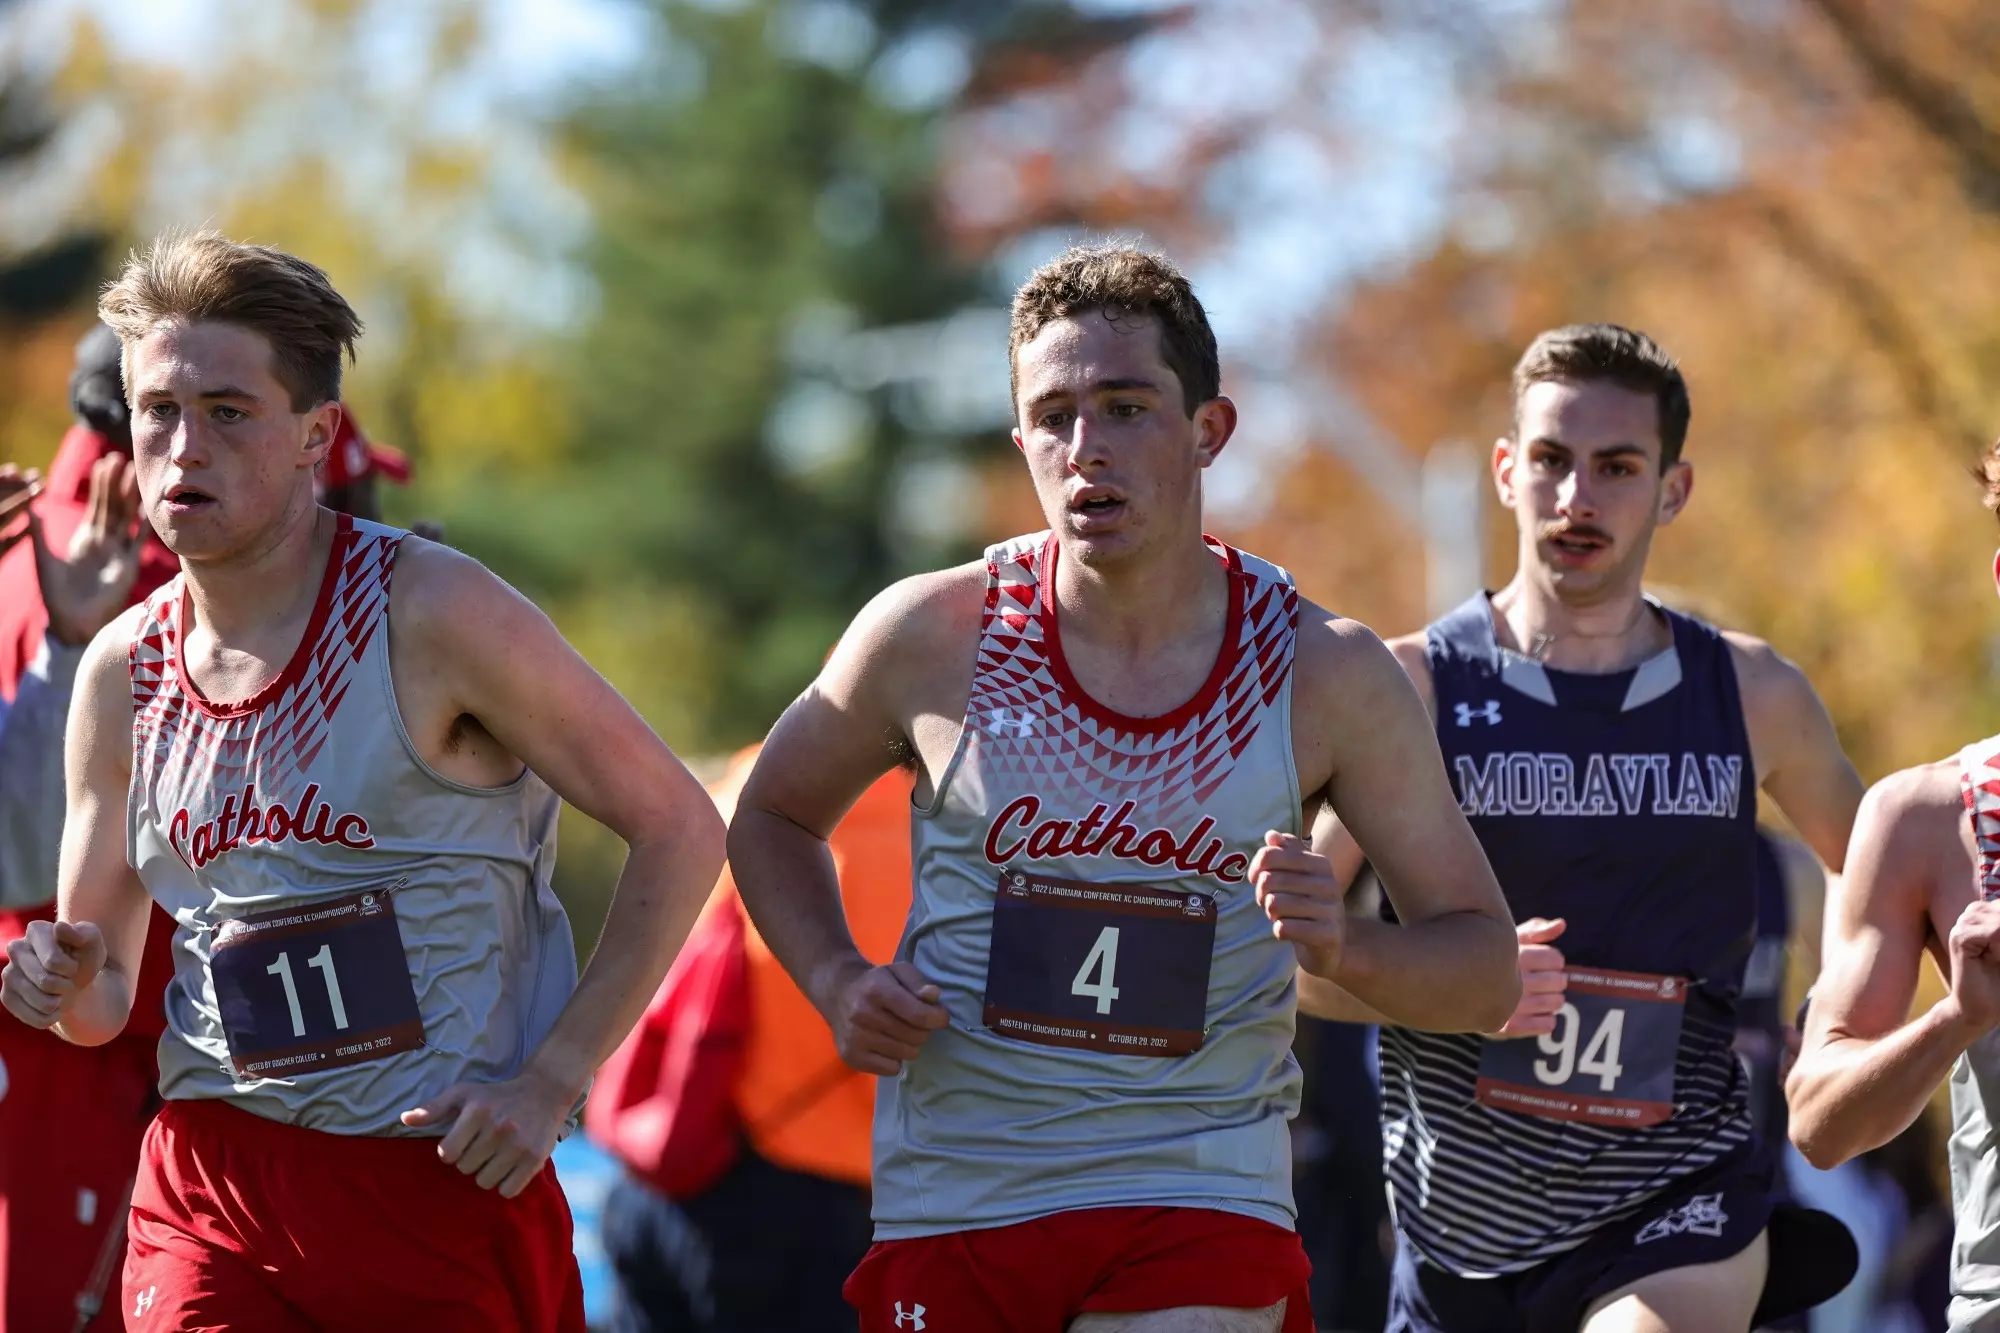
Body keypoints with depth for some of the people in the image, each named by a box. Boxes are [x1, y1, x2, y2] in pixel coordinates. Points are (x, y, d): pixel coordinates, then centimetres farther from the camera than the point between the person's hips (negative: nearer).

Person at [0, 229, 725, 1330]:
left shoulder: (431, 614, -9)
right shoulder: (121, 672, 6)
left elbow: (680, 830, -5)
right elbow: (107, 999, 16)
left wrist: (551, 1081, -11)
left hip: (446, 1191, -3)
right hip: (212, 1183, 3)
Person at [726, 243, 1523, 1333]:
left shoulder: (1324, 673, -3)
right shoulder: (930, 637, -3)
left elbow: (1483, 971, 3)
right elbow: (773, 817, 16)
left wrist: (1340, 950, -18)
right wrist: (839, 987, -1)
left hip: (1202, 1197, -2)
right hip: (954, 1194, 2)